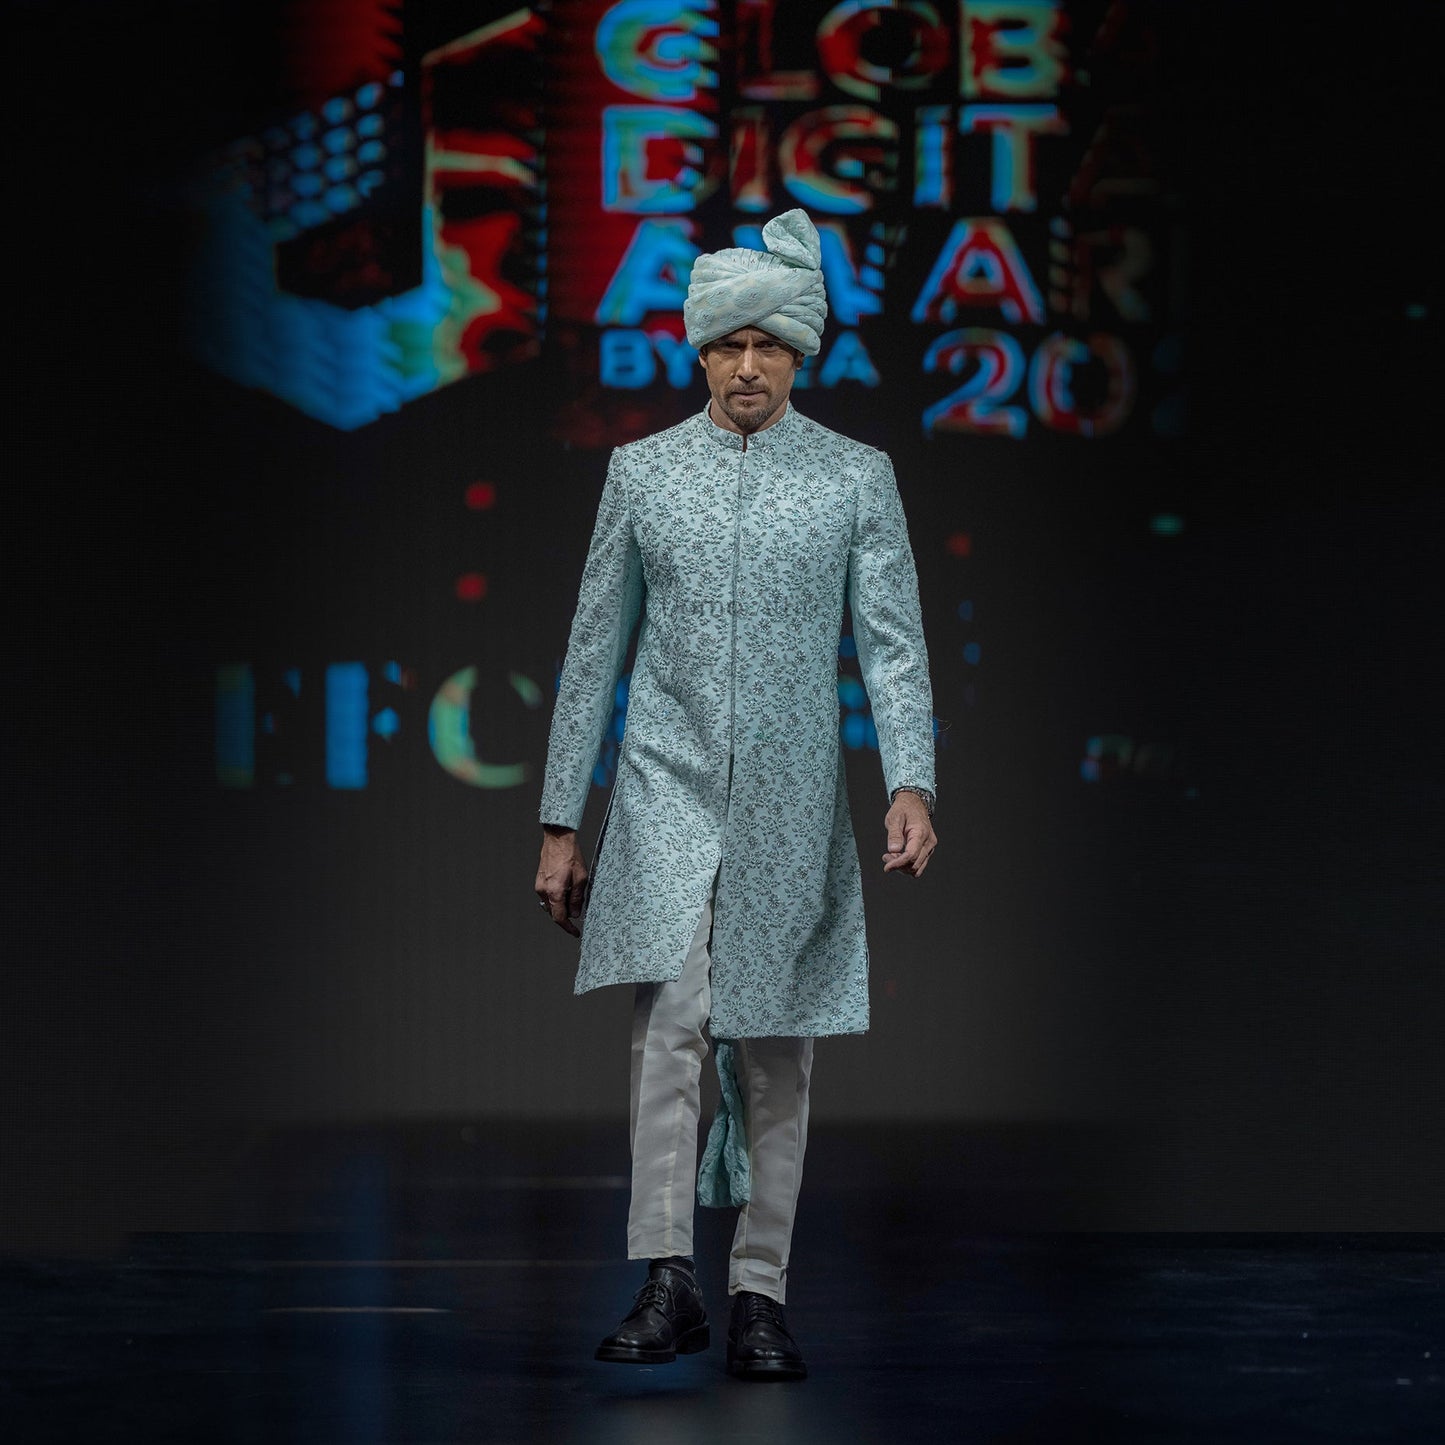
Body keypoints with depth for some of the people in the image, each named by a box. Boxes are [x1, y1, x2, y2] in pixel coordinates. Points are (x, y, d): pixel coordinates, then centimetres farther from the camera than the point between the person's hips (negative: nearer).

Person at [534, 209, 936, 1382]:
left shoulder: (858, 479, 4)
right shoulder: (642, 472, 7)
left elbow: (894, 643, -2)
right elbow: (595, 652, 10)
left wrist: (912, 783, -18)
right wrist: (561, 822, 8)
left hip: (791, 805, 0)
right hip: (666, 797, 0)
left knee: (776, 1055, 3)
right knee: (670, 1014, -19)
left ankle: (761, 1297, 11)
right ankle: (669, 1282, -20)